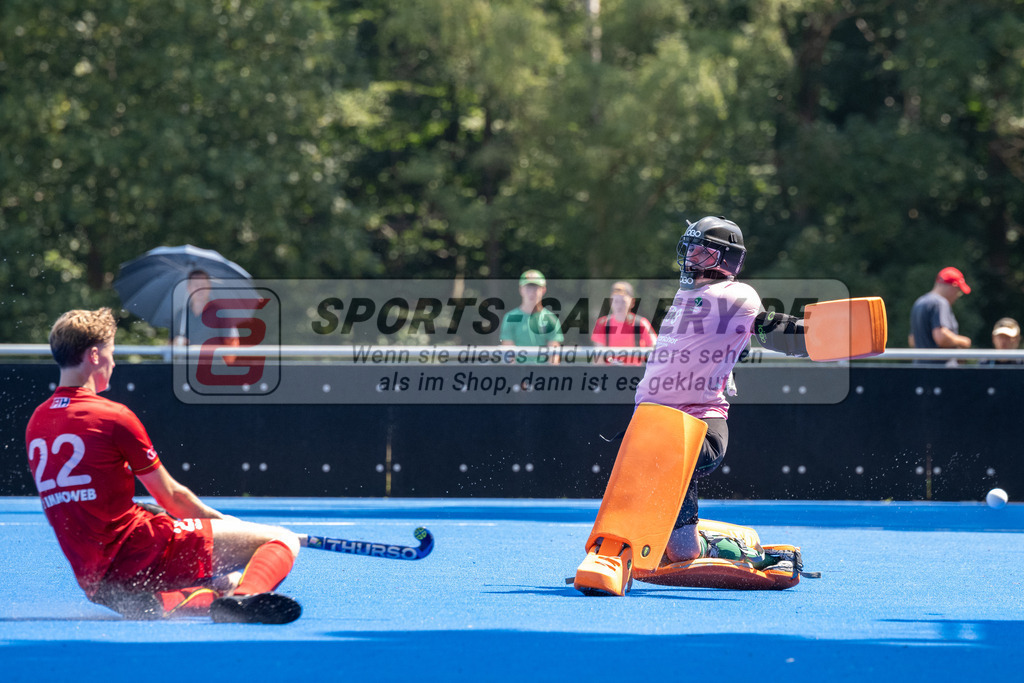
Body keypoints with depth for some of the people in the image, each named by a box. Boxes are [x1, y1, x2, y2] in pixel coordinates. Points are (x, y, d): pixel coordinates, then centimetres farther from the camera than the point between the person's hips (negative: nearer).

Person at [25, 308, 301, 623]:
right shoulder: (114, 417, -7)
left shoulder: (36, 423, 14)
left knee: (224, 583, 25)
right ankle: (244, 596, -38)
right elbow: (170, 494, 1)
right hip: (143, 551, -7)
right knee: (282, 540, -8)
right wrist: (223, 521, 20)